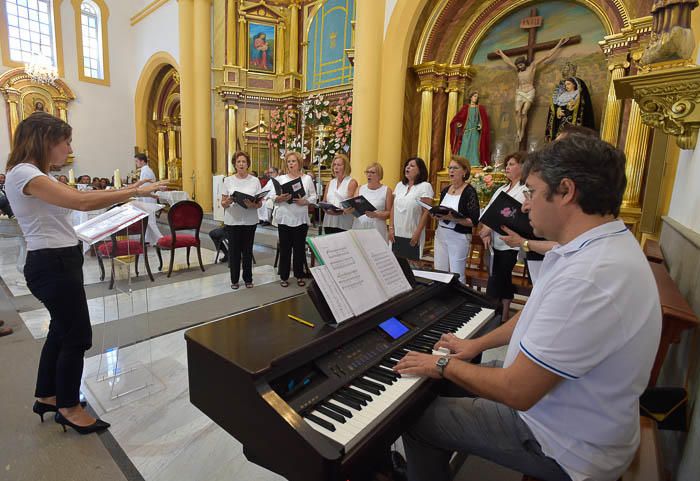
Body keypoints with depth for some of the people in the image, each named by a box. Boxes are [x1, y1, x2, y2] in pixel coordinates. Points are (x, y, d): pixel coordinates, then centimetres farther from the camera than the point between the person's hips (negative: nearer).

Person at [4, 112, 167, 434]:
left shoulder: (34, 175, 14)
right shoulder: (24, 174, -19)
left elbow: (76, 194, 15)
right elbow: (81, 202, -30)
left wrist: (123, 192, 9)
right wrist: (136, 192, -27)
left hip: (57, 263, 11)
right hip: (53, 265, -11)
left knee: (61, 330, 22)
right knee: (77, 336, 2)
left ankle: (46, 397, 39)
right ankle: (69, 408, 22)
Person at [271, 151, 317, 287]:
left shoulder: (307, 178, 7)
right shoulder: (281, 178, 8)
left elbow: (313, 197, 4)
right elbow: (272, 196, 2)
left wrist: (304, 201, -14)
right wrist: (280, 198, -18)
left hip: (300, 219, 0)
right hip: (284, 218, 0)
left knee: (300, 248, 7)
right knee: (285, 248, 4)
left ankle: (299, 275, 20)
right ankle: (284, 276, 17)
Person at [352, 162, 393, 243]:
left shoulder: (387, 190, 4)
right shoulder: (360, 188, 13)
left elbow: (389, 213, 0)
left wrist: (376, 215, -16)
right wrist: (350, 210, -13)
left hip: (377, 229, -2)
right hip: (359, 227, 2)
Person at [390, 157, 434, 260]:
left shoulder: (425, 186, -4)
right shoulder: (399, 185, 12)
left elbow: (426, 212, -9)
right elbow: (393, 208, 12)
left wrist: (417, 233, -14)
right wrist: (391, 228, 4)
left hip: (412, 236, -5)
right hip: (396, 234, 5)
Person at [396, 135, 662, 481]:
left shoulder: (591, 276, -35)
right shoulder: (602, 245, 0)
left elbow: (517, 392, -30)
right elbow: (539, 315, 12)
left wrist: (444, 365, -14)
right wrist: (477, 344, 13)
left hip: (569, 451, -9)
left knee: (416, 417, -3)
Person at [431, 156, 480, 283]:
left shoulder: (469, 191, -10)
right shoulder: (445, 190, 10)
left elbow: (474, 221, -15)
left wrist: (452, 218, -26)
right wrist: (437, 215, -4)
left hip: (459, 237, -6)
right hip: (441, 234, 6)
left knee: (457, 275, 1)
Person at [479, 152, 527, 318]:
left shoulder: (526, 190, -6)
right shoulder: (502, 189, 17)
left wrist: (490, 227, -19)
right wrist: (487, 232, -5)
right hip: (495, 241, 7)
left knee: (496, 282, -6)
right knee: (503, 280, 13)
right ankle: (502, 316, 23)